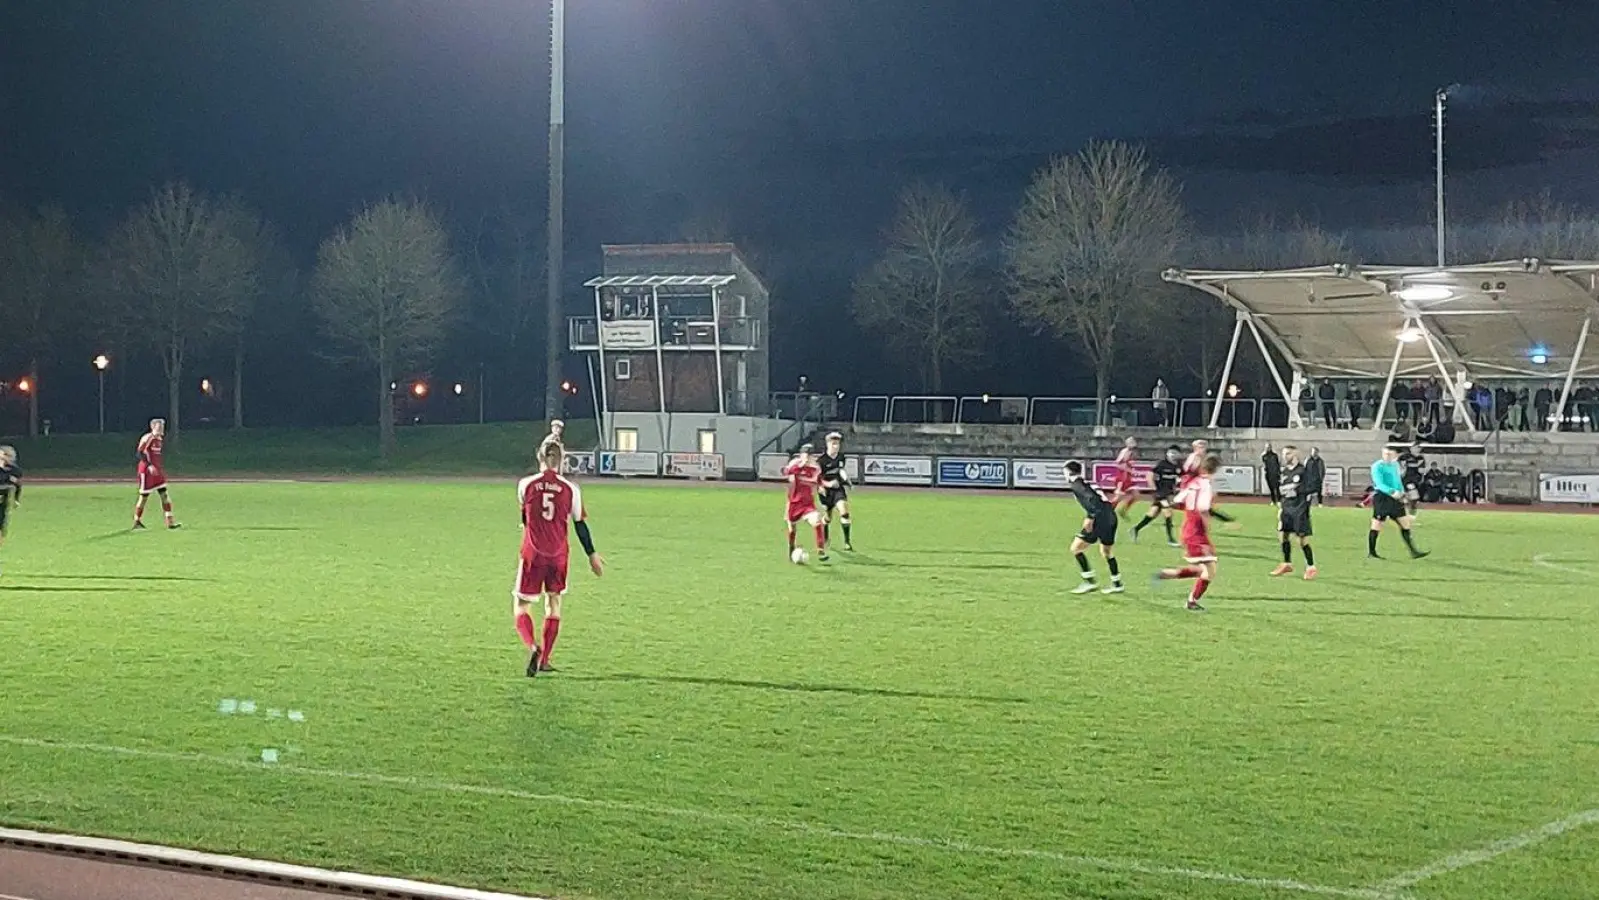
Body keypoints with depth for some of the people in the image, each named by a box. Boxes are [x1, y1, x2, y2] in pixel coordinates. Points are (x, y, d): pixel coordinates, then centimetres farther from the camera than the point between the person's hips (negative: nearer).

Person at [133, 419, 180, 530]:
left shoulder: (160, 439, 11)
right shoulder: (147, 438, -14)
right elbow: (140, 453, -19)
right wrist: (149, 465, -27)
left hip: (157, 470, 8)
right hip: (147, 470, -8)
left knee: (164, 494, 1)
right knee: (144, 496, 0)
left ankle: (170, 521, 0)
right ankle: (137, 521, 15)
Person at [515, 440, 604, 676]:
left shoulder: (525, 484, -3)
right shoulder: (571, 489, -2)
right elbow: (580, 525, 4)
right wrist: (592, 555, 15)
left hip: (532, 554, -1)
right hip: (559, 555, 2)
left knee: (521, 608, 6)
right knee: (554, 605, 18)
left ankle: (532, 647, -22)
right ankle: (544, 660, 17)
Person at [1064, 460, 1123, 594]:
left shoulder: (1076, 484, -1)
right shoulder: (1087, 482, 25)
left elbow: (1091, 497, -17)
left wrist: (1089, 518, -21)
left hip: (1100, 518, -9)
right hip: (1111, 516, 9)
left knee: (1075, 548, -1)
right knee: (1107, 551, 26)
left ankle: (1090, 582, -3)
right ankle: (1117, 584, 32)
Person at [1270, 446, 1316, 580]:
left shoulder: (1302, 471, -11)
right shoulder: (1285, 472, 12)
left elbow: (1309, 491, -12)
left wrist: (1305, 510, -15)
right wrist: (1281, 508, 17)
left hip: (1299, 509, -7)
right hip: (1287, 508, 8)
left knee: (1303, 539, -5)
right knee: (1282, 535, 9)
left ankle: (1311, 567, 6)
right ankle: (1287, 564, 24)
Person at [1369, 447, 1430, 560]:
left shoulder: (1395, 465, 13)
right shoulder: (1377, 466, -11)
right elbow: (1379, 484, -21)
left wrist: (1401, 492, 5)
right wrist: (1392, 492, -34)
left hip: (1395, 498, 7)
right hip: (1381, 498, -7)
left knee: (1405, 523, 6)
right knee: (1377, 525, -3)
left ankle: (1413, 552, 10)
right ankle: (1371, 553, 9)